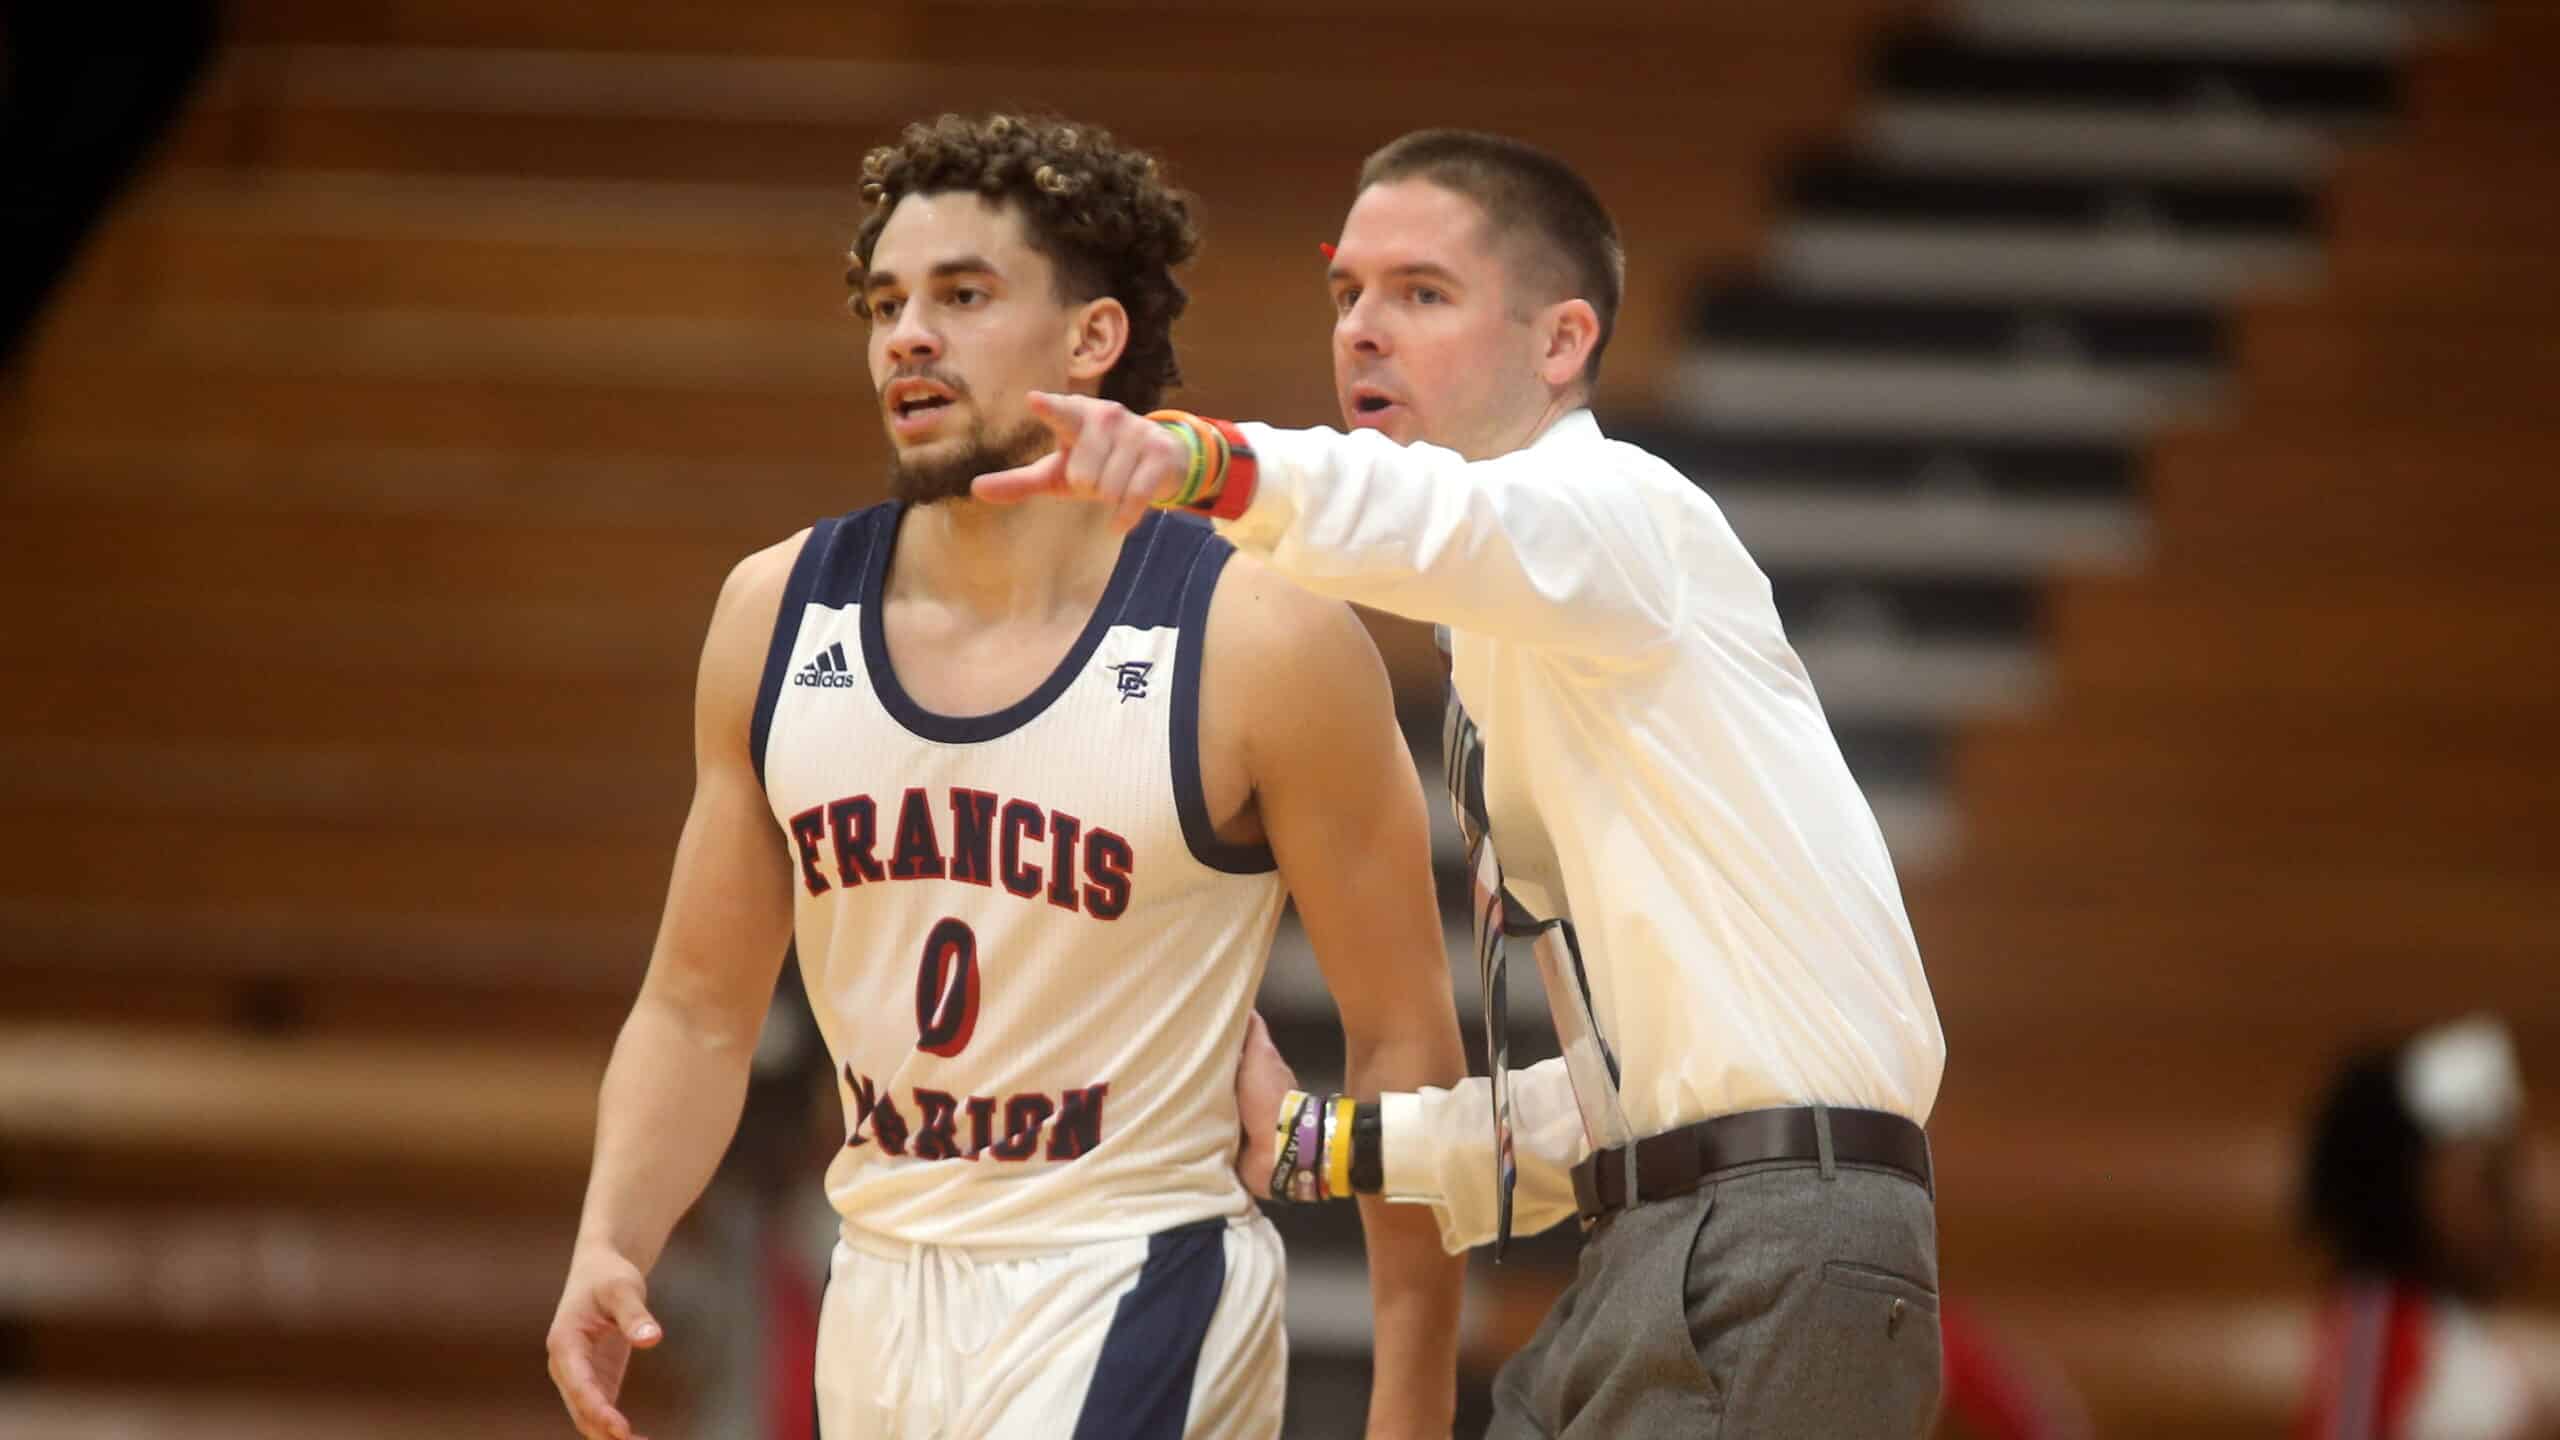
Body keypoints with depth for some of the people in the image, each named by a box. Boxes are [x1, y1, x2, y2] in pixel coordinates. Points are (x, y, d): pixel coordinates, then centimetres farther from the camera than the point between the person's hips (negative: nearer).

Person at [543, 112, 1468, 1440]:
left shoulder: (1259, 640, -12)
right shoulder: (777, 614, 2)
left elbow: (1403, 1041, -7)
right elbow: (698, 1008, 11)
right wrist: (609, 1246, -7)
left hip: (1132, 1302, -6)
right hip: (877, 1307, 6)